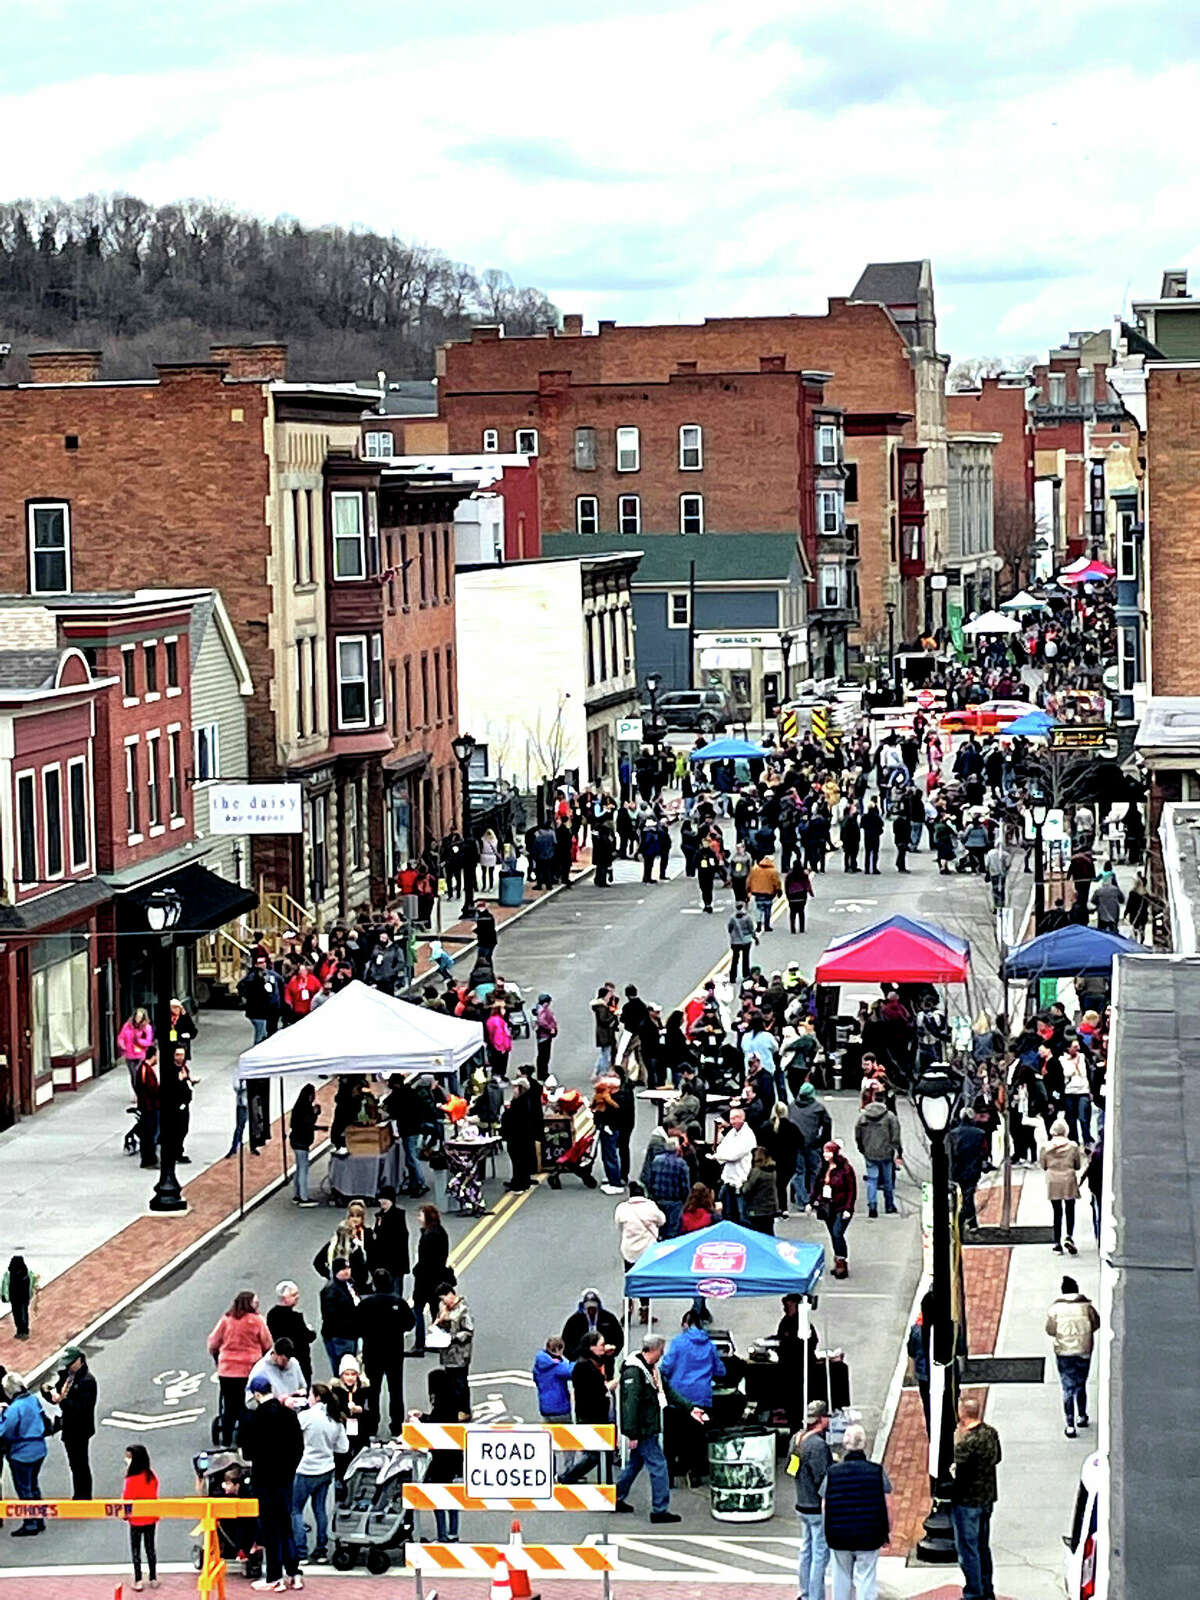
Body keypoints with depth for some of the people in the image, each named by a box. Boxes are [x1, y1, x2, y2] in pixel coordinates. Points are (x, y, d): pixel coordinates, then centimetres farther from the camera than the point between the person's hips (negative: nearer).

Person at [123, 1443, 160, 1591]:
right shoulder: (151, 1475, -6)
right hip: (151, 1518, 5)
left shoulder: (131, 1480, -24)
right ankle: (153, 1578, 24)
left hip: (136, 1519, -5)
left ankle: (138, 1581, 11)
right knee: (150, 1547, 17)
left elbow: (126, 1500, -17)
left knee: (135, 1550, 8)